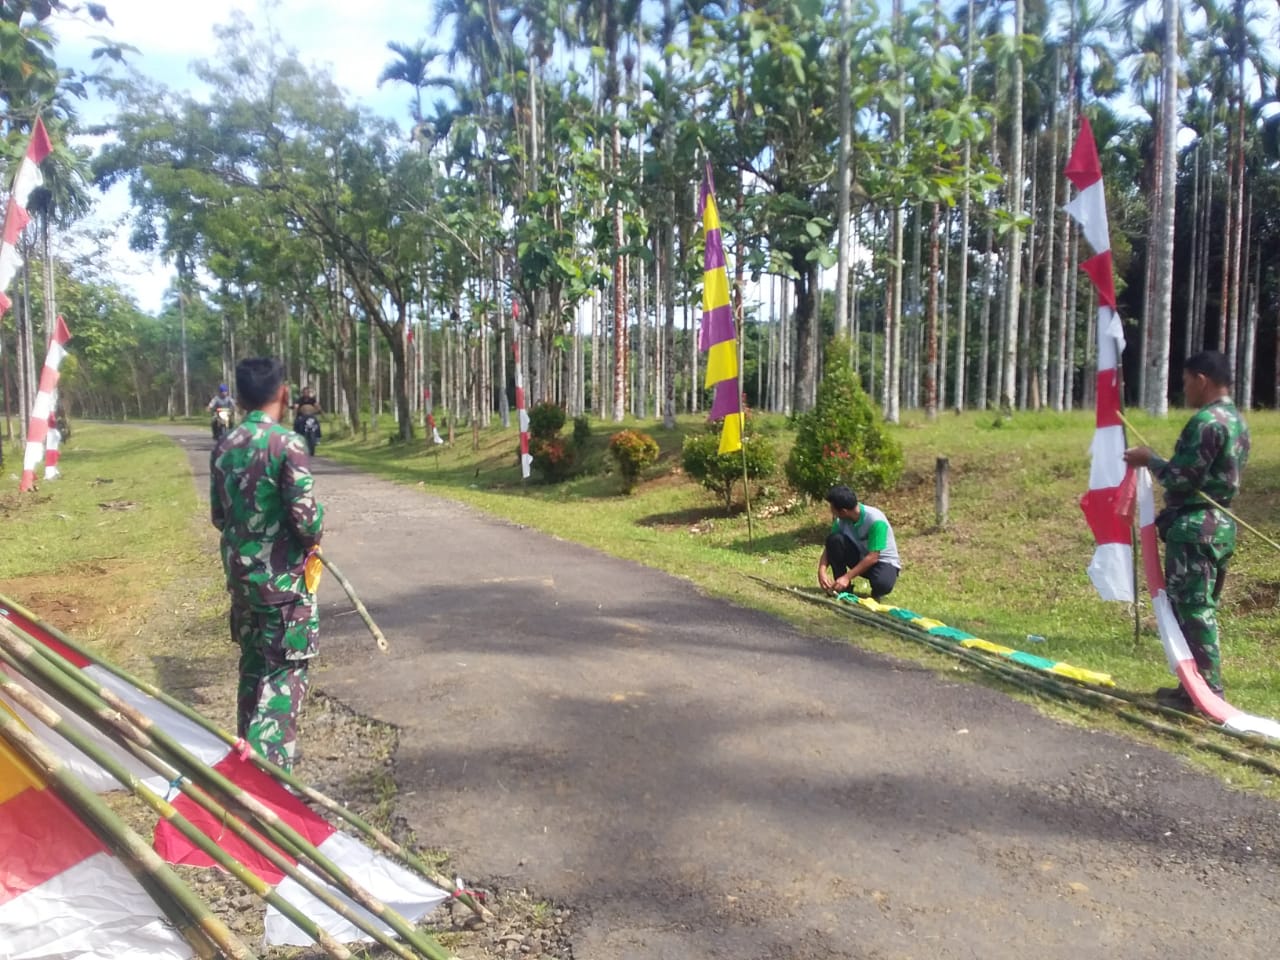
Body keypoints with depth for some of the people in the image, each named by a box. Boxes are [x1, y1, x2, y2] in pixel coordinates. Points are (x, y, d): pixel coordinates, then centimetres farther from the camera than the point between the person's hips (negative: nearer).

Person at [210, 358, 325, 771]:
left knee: (253, 666, 20)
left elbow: (218, 516, 10)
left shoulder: (224, 446, 3)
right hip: (284, 577, -7)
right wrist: (317, 528, 0)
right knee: (286, 672, 1)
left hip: (240, 574, 7)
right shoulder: (287, 443, -18)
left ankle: (248, 753, 32)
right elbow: (305, 518, -21)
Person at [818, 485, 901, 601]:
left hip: (883, 561, -5)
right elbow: (830, 546, -8)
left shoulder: (875, 521, -30)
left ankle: (875, 593, -1)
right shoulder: (842, 519, -12)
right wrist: (821, 571, -25)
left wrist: (847, 577, -31)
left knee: (882, 584, -40)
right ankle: (842, 588, -9)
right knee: (834, 539, -21)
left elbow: (873, 557, -29)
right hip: (860, 557, 5)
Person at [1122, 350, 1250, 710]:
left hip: (1194, 527, -10)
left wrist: (1149, 459, -3)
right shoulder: (1236, 421, 15)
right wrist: (1159, 460, 18)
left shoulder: (1206, 422, -17)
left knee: (1193, 609, -4)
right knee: (1201, 607, 15)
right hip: (1219, 524, 10)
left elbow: (1180, 478, -18)